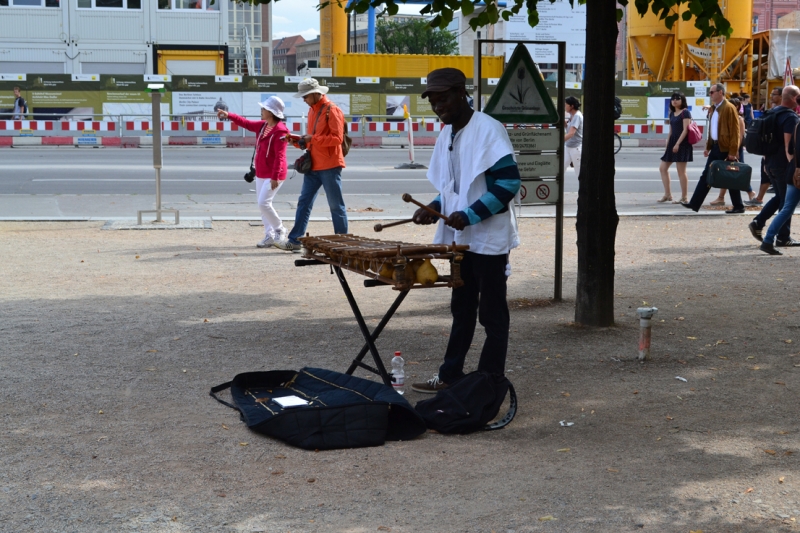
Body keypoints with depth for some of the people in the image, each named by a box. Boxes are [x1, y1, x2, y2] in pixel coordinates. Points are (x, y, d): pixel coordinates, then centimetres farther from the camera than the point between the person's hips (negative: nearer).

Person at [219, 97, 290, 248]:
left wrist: (275, 177, -27)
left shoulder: (280, 131, -21)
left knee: (263, 203, -14)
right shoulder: (262, 126, 7)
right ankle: (269, 235, 16)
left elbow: (279, 156, -25)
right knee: (262, 204, 9)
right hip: (261, 173, 10)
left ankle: (280, 230, 4)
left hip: (273, 175, -10)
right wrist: (228, 115, 14)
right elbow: (246, 123, 21)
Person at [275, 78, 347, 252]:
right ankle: (294, 240, 5)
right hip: (313, 166, 8)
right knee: (304, 202, 4)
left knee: (336, 205, 0)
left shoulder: (332, 110, -11)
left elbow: (337, 138, -18)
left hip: (329, 166, -8)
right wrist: (296, 140, 4)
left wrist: (312, 139, -20)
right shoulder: (312, 110, 15)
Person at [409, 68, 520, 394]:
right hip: (461, 238, 8)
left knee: (491, 314, 1)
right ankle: (450, 375, 24)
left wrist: (469, 216, -23)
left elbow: (509, 181, -20)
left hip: (489, 239, -8)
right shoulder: (446, 134, 10)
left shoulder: (488, 129, -15)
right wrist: (434, 208, 1)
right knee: (461, 310, 16)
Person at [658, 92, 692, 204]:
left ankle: (684, 197, 0)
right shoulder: (672, 113, 17)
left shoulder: (685, 112, -7)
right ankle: (667, 194, 13)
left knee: (681, 171, -7)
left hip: (682, 143, -9)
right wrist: (668, 144, 16)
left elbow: (685, 130, -15)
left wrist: (677, 143, -21)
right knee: (663, 168, 7)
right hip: (672, 143, 9)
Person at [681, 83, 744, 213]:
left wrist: (733, 151, -19)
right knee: (706, 175, 7)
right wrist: (708, 147, 17)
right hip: (716, 147, 9)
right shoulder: (714, 108, 14)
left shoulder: (729, 108, -13)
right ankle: (694, 204, 8)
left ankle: (739, 206, 10)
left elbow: (735, 131, -16)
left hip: (726, 149, -8)